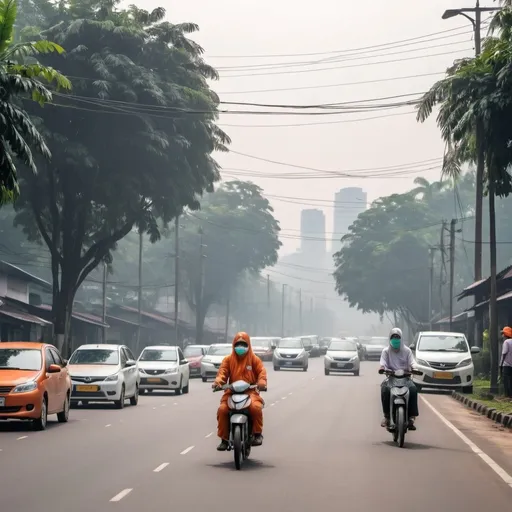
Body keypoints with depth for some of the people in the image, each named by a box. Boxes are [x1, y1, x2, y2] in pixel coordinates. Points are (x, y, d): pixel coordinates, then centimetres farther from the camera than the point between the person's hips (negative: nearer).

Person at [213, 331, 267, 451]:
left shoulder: (254, 359, 9)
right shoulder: (229, 359, 12)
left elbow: (261, 371, -2)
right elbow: (222, 371, -1)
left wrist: (261, 382, -24)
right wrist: (218, 381, -22)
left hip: (250, 391, -2)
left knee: (256, 407, -31)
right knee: (222, 409, -21)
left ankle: (257, 434, -11)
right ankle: (224, 439, -9)